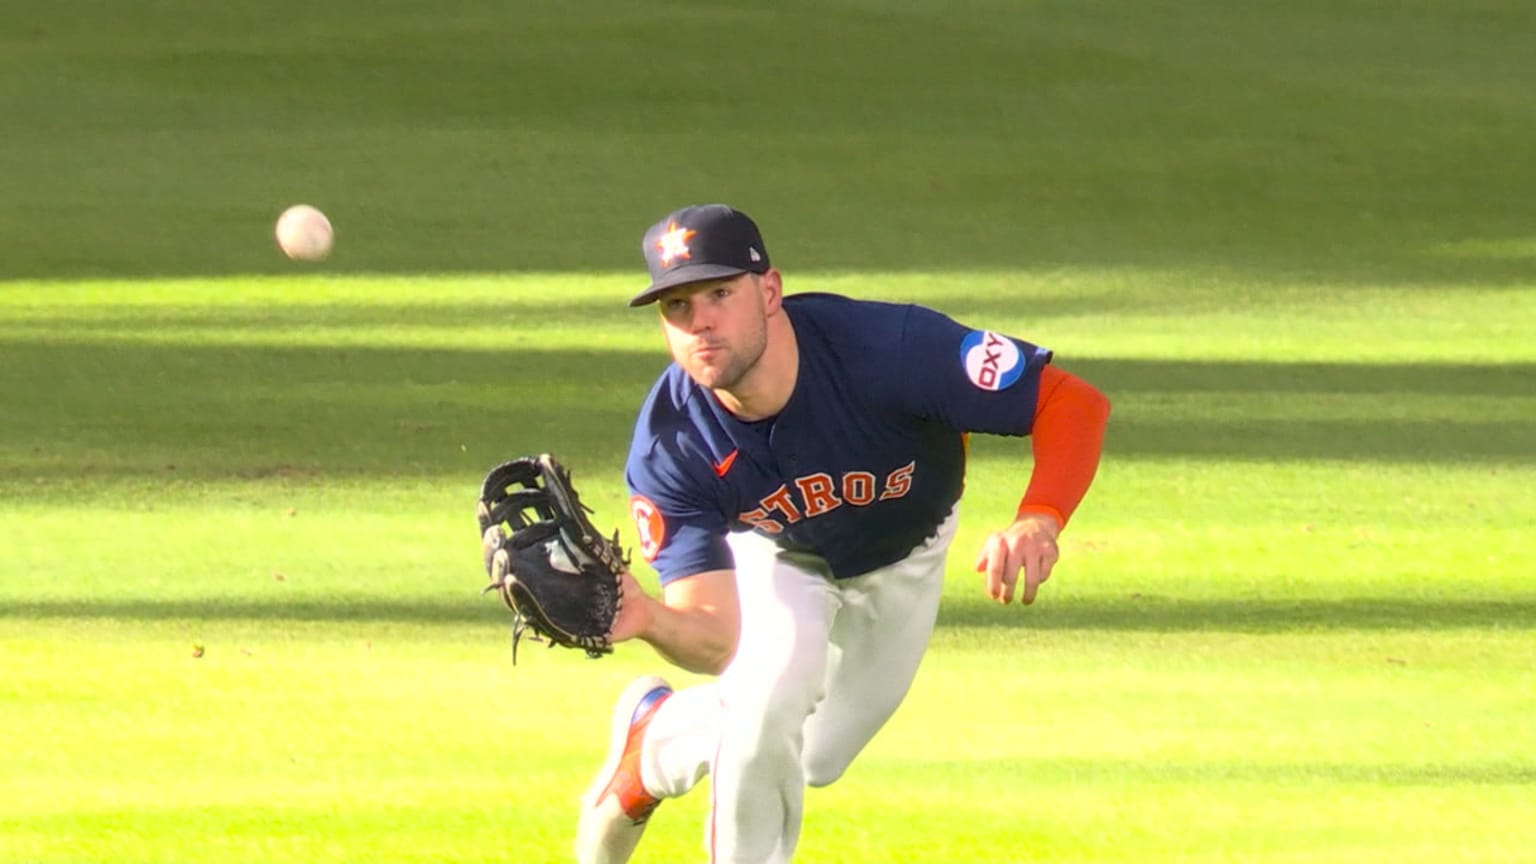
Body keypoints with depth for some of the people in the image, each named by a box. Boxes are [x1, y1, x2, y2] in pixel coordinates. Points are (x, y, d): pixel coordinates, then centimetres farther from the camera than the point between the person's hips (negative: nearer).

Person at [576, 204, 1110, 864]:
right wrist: (647, 621, -63)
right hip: (775, 557, -1)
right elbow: (716, 641, -39)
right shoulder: (670, 445, -36)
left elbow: (1076, 402, -39)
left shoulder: (888, 350, -43)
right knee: (772, 690, -28)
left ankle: (653, 745, 36)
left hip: (902, 562, 1)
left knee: (816, 759, 8)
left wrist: (1039, 520, -58)